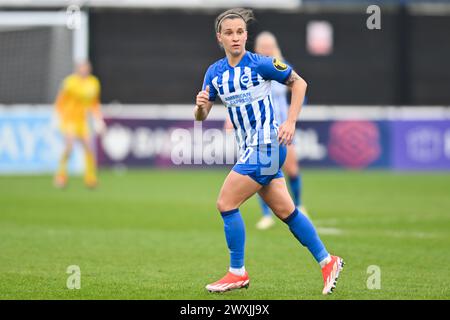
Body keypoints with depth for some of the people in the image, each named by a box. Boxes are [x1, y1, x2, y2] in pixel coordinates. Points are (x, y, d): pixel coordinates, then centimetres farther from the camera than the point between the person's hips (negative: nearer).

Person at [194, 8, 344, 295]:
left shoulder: (260, 64, -12)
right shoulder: (215, 72, 6)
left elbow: (299, 83, -4)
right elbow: (201, 118, 9)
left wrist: (291, 123, -11)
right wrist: (200, 106, -15)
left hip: (266, 146, -7)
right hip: (251, 148, 7)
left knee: (226, 203, -9)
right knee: (286, 211, 11)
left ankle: (238, 273, 2)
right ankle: (327, 262, 21)